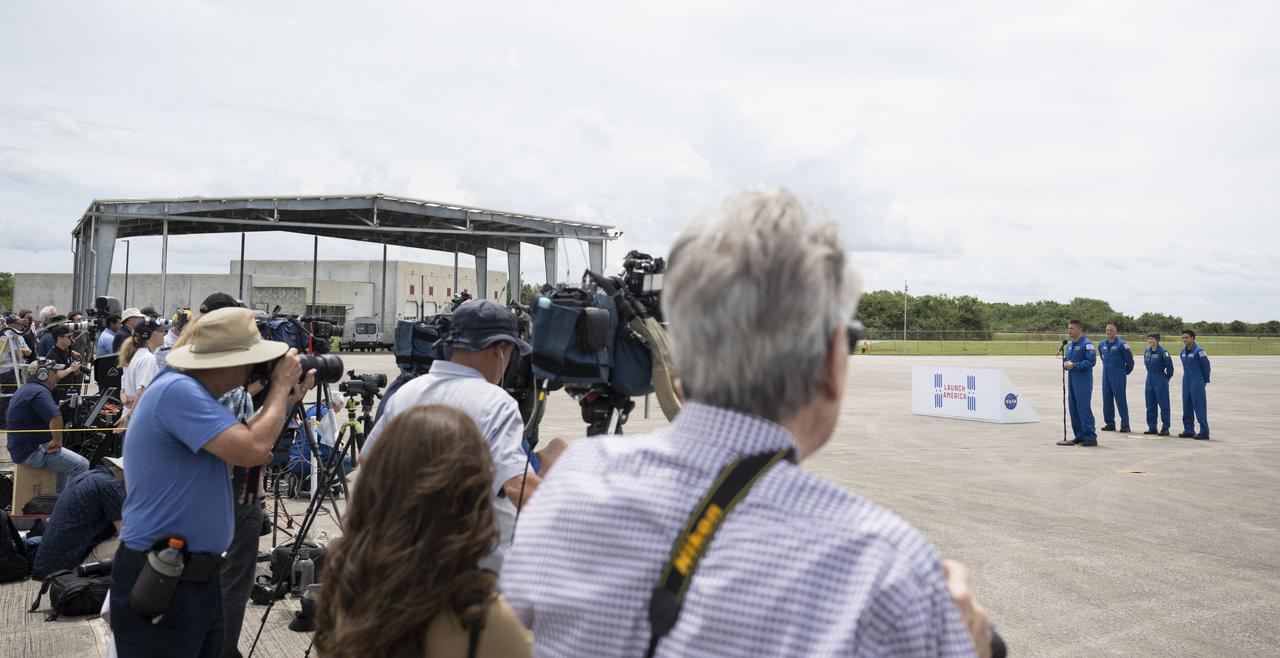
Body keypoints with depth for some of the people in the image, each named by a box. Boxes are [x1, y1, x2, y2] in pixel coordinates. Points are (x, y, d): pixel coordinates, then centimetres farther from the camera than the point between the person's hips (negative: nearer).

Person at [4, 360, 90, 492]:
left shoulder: (24, 390, 17)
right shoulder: (39, 392, -18)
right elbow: (55, 418, -35)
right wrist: (57, 440, -19)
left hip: (19, 448, 11)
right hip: (32, 452, -11)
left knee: (66, 461, 29)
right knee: (81, 466, -15)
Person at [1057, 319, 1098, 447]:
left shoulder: (1087, 343, -10)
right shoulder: (1070, 345, 16)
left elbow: (1092, 361, -18)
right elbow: (1065, 359, 24)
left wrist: (1075, 365, -18)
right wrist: (1065, 364, 2)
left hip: (1083, 382, -9)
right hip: (1072, 380, 9)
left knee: (1084, 408, -9)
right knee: (1073, 408, 11)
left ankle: (1090, 437, -5)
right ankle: (1080, 436, 19)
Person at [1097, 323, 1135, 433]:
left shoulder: (1121, 344, -9)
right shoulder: (1102, 345, 9)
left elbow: (1129, 359, -3)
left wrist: (1126, 372, 6)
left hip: (1118, 376, -6)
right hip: (1106, 376, 6)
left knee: (1120, 399, -6)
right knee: (1107, 399, 7)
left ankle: (1125, 425, -2)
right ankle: (1110, 423, 15)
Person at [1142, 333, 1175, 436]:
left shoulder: (1163, 352, -13)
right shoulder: (1147, 352, 8)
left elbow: (1169, 366, -9)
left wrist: (1167, 377, 1)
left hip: (1160, 381, -7)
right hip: (1150, 379, 7)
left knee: (1163, 404, -3)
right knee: (1150, 404, 10)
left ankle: (1165, 428, 2)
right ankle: (1152, 427, 17)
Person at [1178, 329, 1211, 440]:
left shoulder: (1198, 350, -13)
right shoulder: (1183, 351, 10)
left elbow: (1206, 366, -9)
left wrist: (1205, 381, -3)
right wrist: (1188, 376, 17)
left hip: (1197, 381, -8)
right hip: (1186, 380, 8)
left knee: (1199, 406, -7)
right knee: (1187, 406, 10)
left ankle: (1204, 432, -3)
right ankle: (1189, 430, 18)